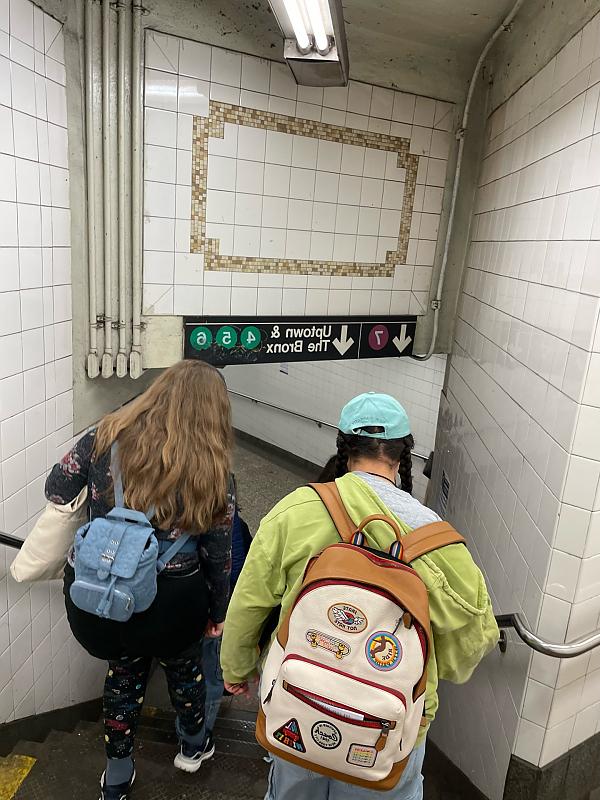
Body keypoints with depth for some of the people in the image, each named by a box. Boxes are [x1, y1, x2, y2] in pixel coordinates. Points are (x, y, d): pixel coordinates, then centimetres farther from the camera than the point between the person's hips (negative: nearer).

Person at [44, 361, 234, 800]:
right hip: (170, 599, -1)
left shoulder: (108, 436, -12)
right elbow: (218, 553, -7)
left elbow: (57, 489, 0)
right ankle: (194, 745, 55)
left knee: (125, 668, 28)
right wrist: (220, 611, 9)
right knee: (183, 662, 28)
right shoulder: (214, 469, -15)